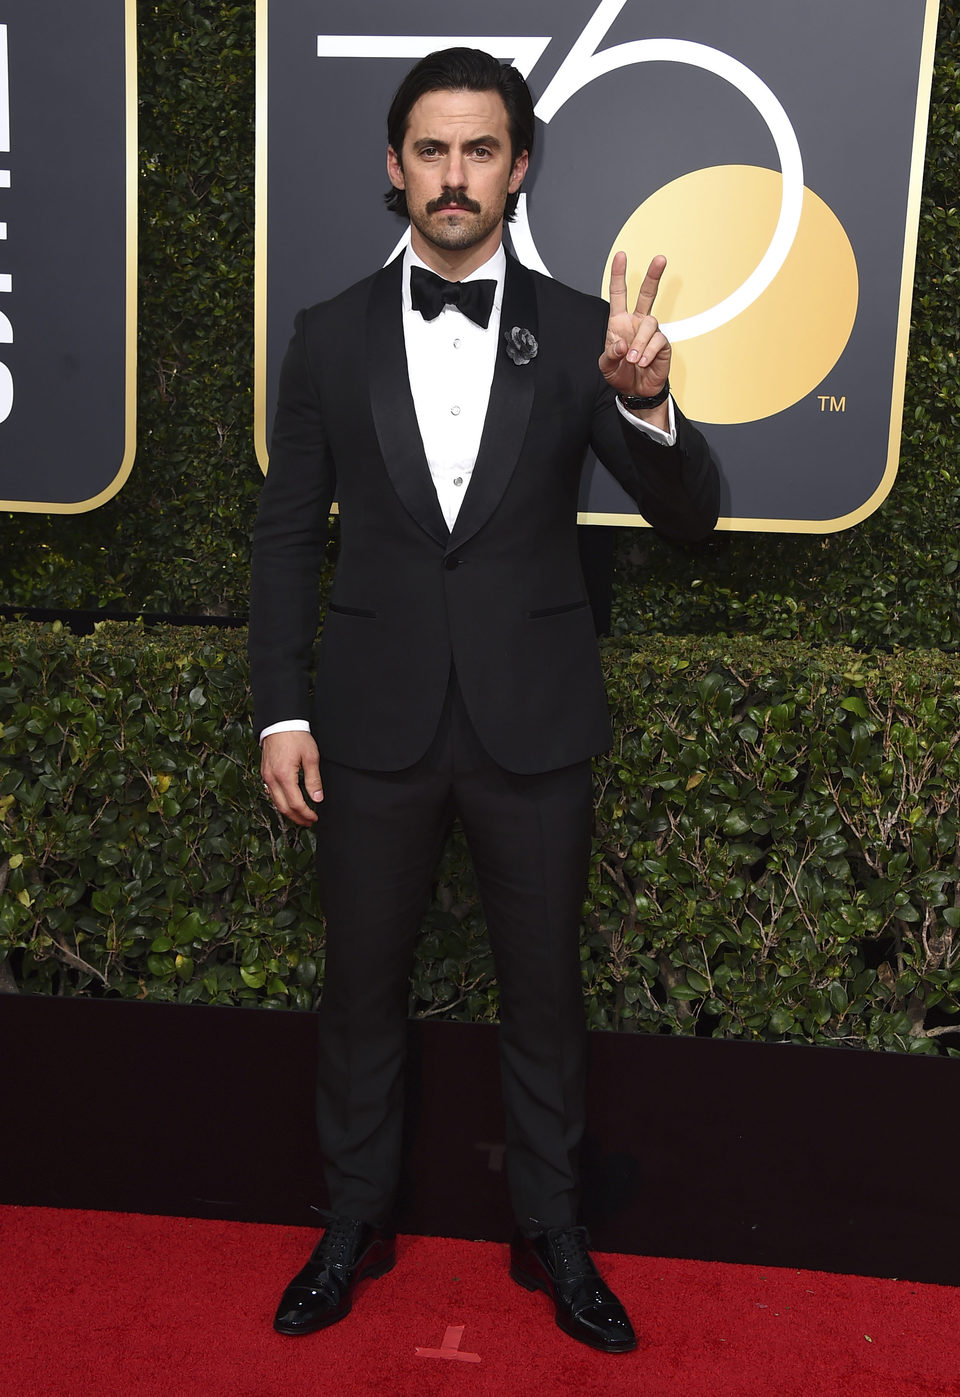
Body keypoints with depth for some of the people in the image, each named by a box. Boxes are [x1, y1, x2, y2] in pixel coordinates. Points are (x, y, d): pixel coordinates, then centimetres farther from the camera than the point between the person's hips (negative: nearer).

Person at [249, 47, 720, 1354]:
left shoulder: (578, 331, -2)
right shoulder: (331, 337, 0)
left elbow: (688, 514, -8)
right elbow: (287, 534, 3)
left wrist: (649, 404, -28)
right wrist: (283, 711, -1)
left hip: (534, 724, 0)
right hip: (375, 724, 1)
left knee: (544, 991, 13)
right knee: (363, 988, 14)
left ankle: (551, 1233, 35)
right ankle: (356, 1223, 37)